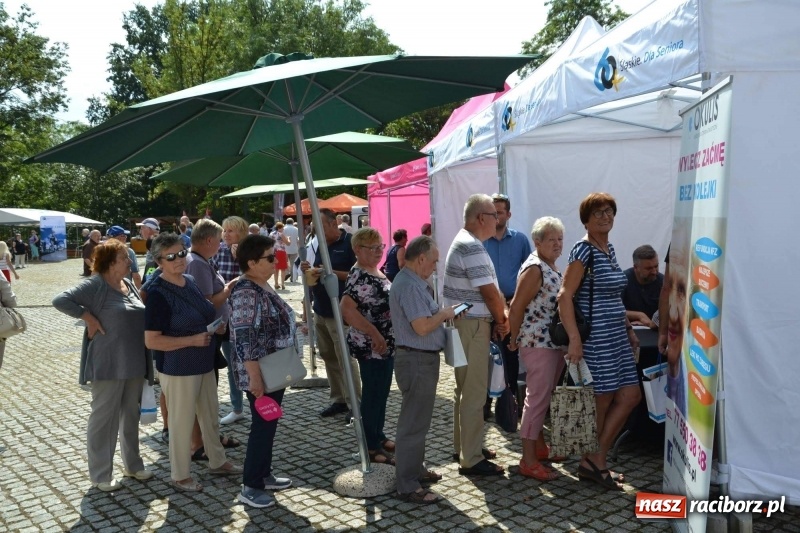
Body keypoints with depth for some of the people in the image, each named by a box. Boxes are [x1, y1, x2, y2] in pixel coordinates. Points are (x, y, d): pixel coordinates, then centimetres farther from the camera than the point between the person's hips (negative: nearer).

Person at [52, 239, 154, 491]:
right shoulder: (95, 286, -12)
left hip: (134, 363, 7)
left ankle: (132, 464, 30)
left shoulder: (129, 284, 10)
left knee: (131, 415, 16)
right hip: (109, 364, -7)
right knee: (104, 418, 4)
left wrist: (146, 360, 12)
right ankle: (100, 474, 16)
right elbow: (60, 300, -21)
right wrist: (88, 316, -19)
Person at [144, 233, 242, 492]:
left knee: (211, 416, 20)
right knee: (181, 422, 6)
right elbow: (151, 341, -21)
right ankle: (180, 475, 24)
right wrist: (192, 340, -22)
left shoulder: (190, 282, 5)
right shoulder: (158, 293, -18)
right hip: (178, 369, -8)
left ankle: (218, 462, 37)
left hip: (204, 363, 8)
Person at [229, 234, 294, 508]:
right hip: (261, 374, -10)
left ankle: (264, 475, 32)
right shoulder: (246, 292, -22)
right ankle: (250, 487, 13)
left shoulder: (262, 286, 9)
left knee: (268, 425, 18)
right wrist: (254, 377, -26)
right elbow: (244, 339, -26)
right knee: (262, 426, 0)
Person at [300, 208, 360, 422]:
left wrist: (332, 272, -23)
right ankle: (338, 400, 22)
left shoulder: (350, 243, -10)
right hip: (320, 311, 8)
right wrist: (308, 270, -2)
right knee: (329, 357, 12)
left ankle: (356, 404, 2)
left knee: (345, 359, -6)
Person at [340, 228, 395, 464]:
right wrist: (374, 333, -28)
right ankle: (371, 447, 13)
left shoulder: (376, 273, 10)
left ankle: (378, 436, 32)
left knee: (381, 393, 18)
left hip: (386, 345, 10)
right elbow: (346, 309, -30)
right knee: (373, 395, 1)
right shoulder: (359, 277, -20)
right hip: (371, 347, -10)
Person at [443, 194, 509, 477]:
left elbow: (493, 287, 14)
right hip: (472, 326, -11)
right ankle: (471, 460, 2)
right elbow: (489, 292, -18)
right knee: (474, 393, -5)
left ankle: (464, 446, 30)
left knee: (466, 389, 18)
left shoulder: (467, 242, 15)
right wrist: (502, 320, -2)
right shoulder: (471, 247, -18)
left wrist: (503, 315, 2)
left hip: (467, 324, 11)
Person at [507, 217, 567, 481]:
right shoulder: (534, 269, -16)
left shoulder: (551, 267, 13)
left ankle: (539, 446, 31)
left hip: (554, 342, 9)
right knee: (537, 399, -5)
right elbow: (516, 308, -16)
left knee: (545, 397, 17)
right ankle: (528, 460, 2)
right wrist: (515, 340, -8)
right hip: (538, 343, -9)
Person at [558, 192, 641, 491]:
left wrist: (628, 328, 17)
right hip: (595, 337, -9)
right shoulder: (583, 249, -13)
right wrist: (574, 338, -25)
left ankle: (596, 460, 18)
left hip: (616, 335, 9)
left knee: (630, 396, 9)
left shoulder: (610, 250, 13)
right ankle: (592, 462, 19)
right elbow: (564, 296, -19)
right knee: (601, 401, 1)